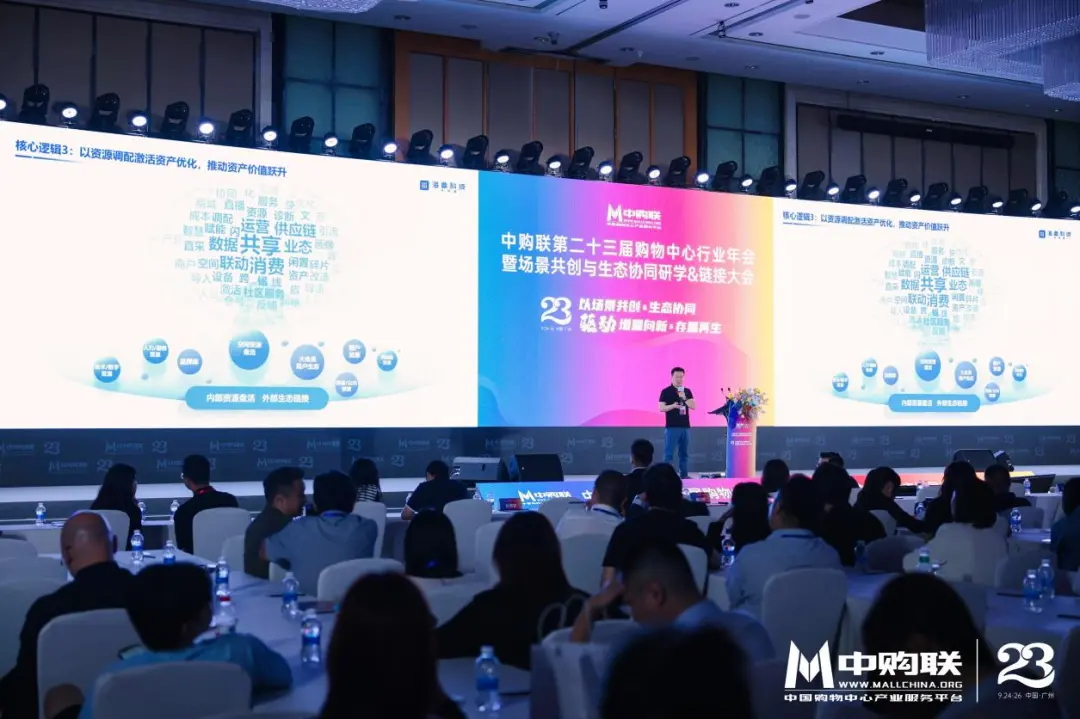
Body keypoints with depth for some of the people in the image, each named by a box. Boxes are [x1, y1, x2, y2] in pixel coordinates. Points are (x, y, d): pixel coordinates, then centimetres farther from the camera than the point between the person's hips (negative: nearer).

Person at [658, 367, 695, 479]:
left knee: (684, 453, 9)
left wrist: (684, 398, -13)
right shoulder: (666, 391, -3)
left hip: (685, 427, 5)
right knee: (669, 454, -5)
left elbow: (693, 406, 2)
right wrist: (673, 406, -24)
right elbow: (661, 408, -7)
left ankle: (684, 475, 16)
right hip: (671, 427, -5)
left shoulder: (687, 391, 11)